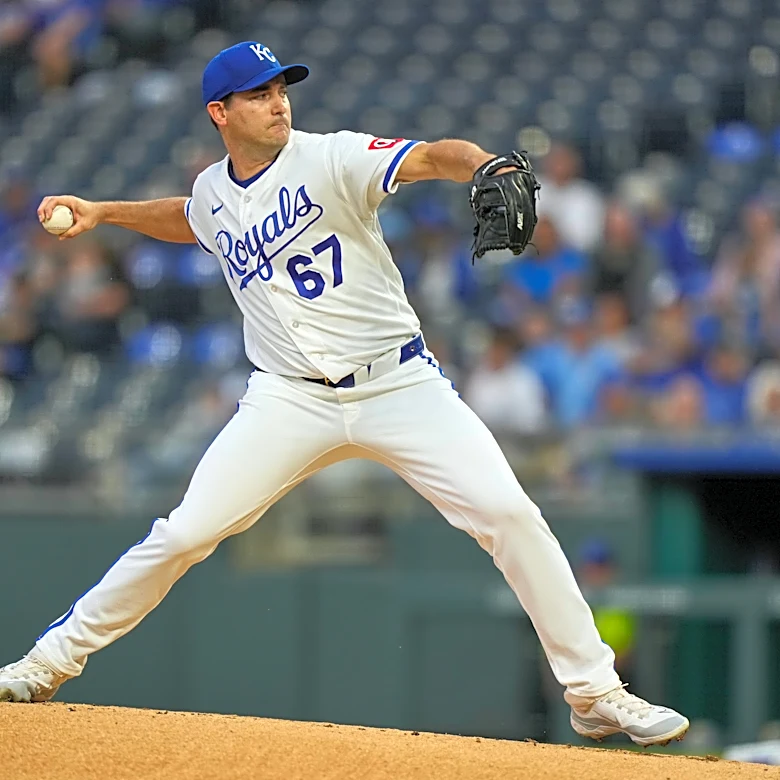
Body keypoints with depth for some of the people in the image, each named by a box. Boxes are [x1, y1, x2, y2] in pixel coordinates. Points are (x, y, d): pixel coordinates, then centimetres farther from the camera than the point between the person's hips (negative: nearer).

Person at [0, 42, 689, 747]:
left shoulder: (331, 160, -10)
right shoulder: (212, 195, 6)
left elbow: (432, 158, -28)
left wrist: (486, 165, -49)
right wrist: (105, 213, 21)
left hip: (400, 385, -2)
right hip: (290, 400, 2)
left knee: (510, 516, -15)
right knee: (185, 533, -8)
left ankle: (597, 694, -4)